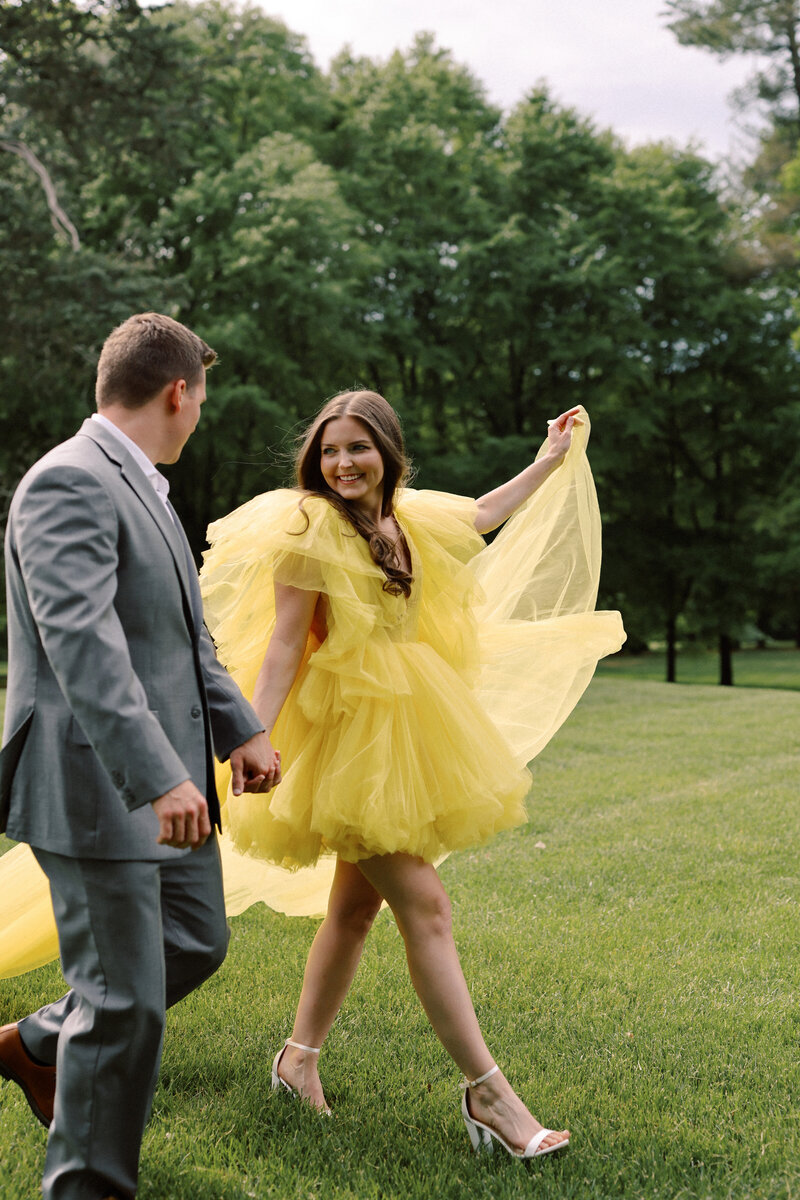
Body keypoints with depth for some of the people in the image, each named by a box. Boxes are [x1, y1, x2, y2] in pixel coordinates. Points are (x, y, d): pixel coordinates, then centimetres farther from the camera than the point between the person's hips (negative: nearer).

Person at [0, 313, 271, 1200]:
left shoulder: (141, 487, 14)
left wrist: (240, 729, 18)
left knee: (196, 943, 20)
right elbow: (83, 644, -29)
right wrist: (161, 778, -34)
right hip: (97, 787, -10)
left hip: (166, 782, 10)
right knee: (124, 998, 0)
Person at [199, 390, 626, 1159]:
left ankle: (299, 1058, 28)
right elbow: (284, 642, -15)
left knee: (356, 904, 13)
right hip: (344, 727, -8)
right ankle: (488, 1092, -6)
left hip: (400, 724, 8)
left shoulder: (408, 519, 10)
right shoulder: (312, 527, -11)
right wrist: (257, 734, -23)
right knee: (423, 906, -10)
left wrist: (552, 460, 36)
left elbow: (484, 514, 30)